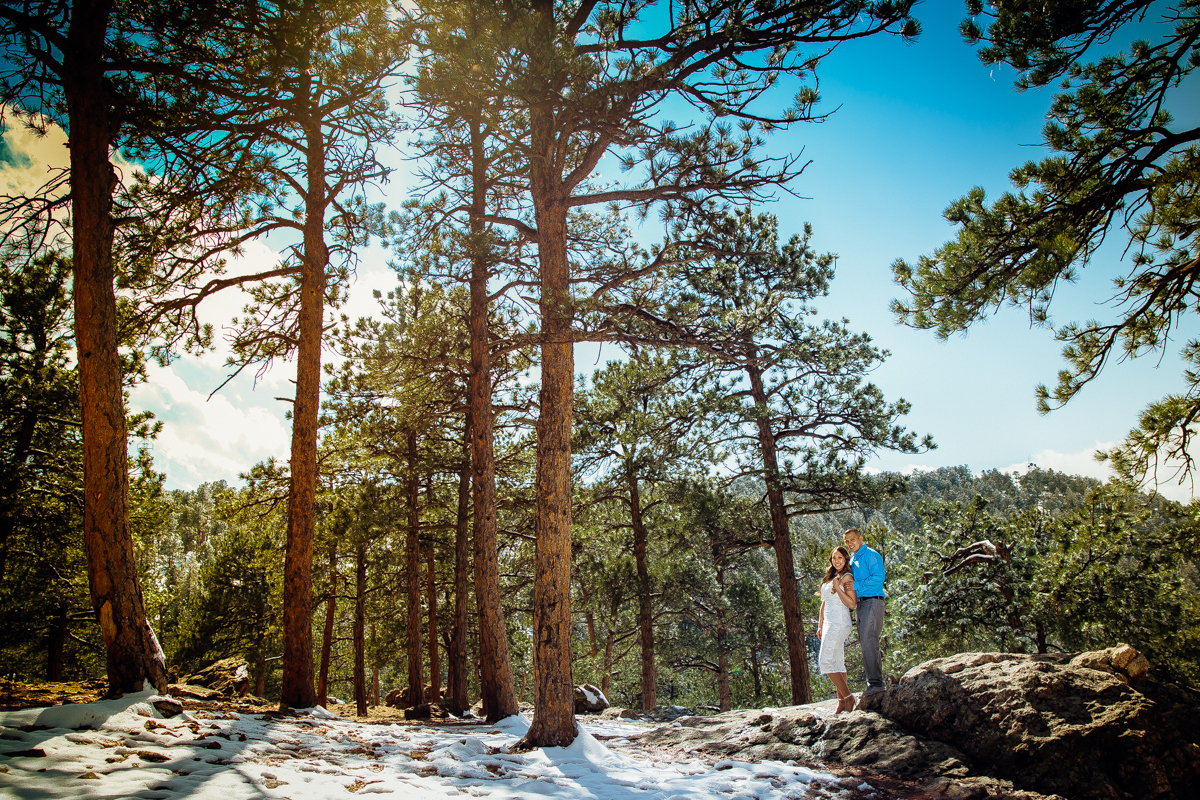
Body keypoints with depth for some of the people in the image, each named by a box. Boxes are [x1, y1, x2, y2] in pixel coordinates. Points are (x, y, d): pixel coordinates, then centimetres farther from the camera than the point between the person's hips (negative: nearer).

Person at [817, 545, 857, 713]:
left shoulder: (847, 577, -7)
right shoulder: (829, 578, 17)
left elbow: (851, 604, -14)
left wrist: (837, 587, -18)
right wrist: (820, 625, 17)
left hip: (839, 623, -8)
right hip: (829, 623, 8)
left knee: (825, 661, -12)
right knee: (837, 663, 7)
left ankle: (848, 697, -4)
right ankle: (842, 702, 8)